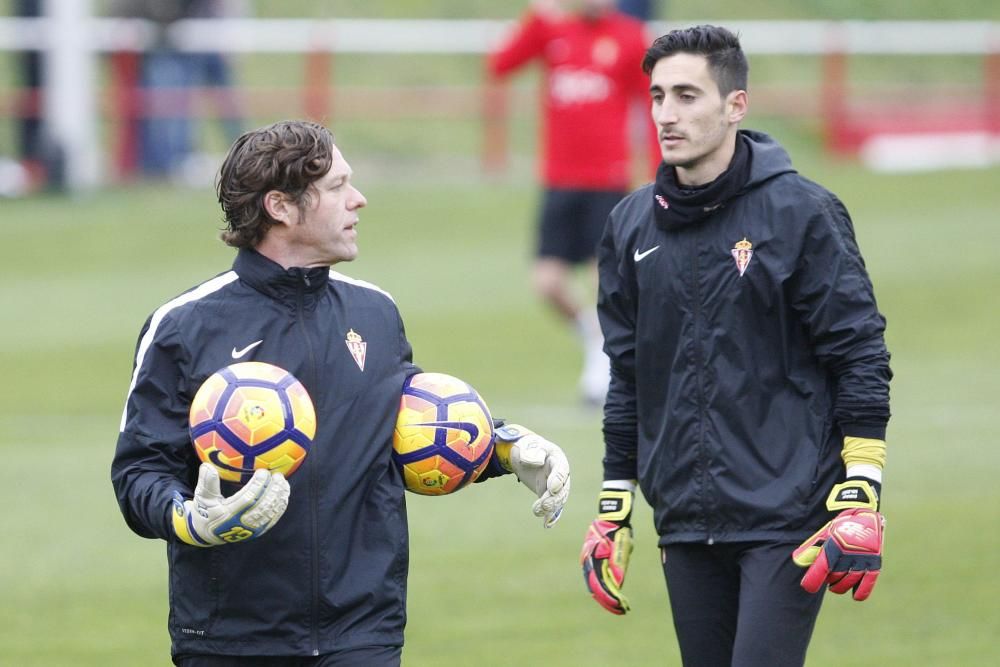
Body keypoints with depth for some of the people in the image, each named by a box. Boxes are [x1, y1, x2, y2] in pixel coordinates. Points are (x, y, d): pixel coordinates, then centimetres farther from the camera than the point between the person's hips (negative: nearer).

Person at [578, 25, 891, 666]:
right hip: (686, 524, 5)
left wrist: (859, 499, -12)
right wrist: (613, 508, 15)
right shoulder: (634, 224, 9)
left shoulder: (802, 213, -6)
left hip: (787, 517, -5)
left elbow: (861, 358, -6)